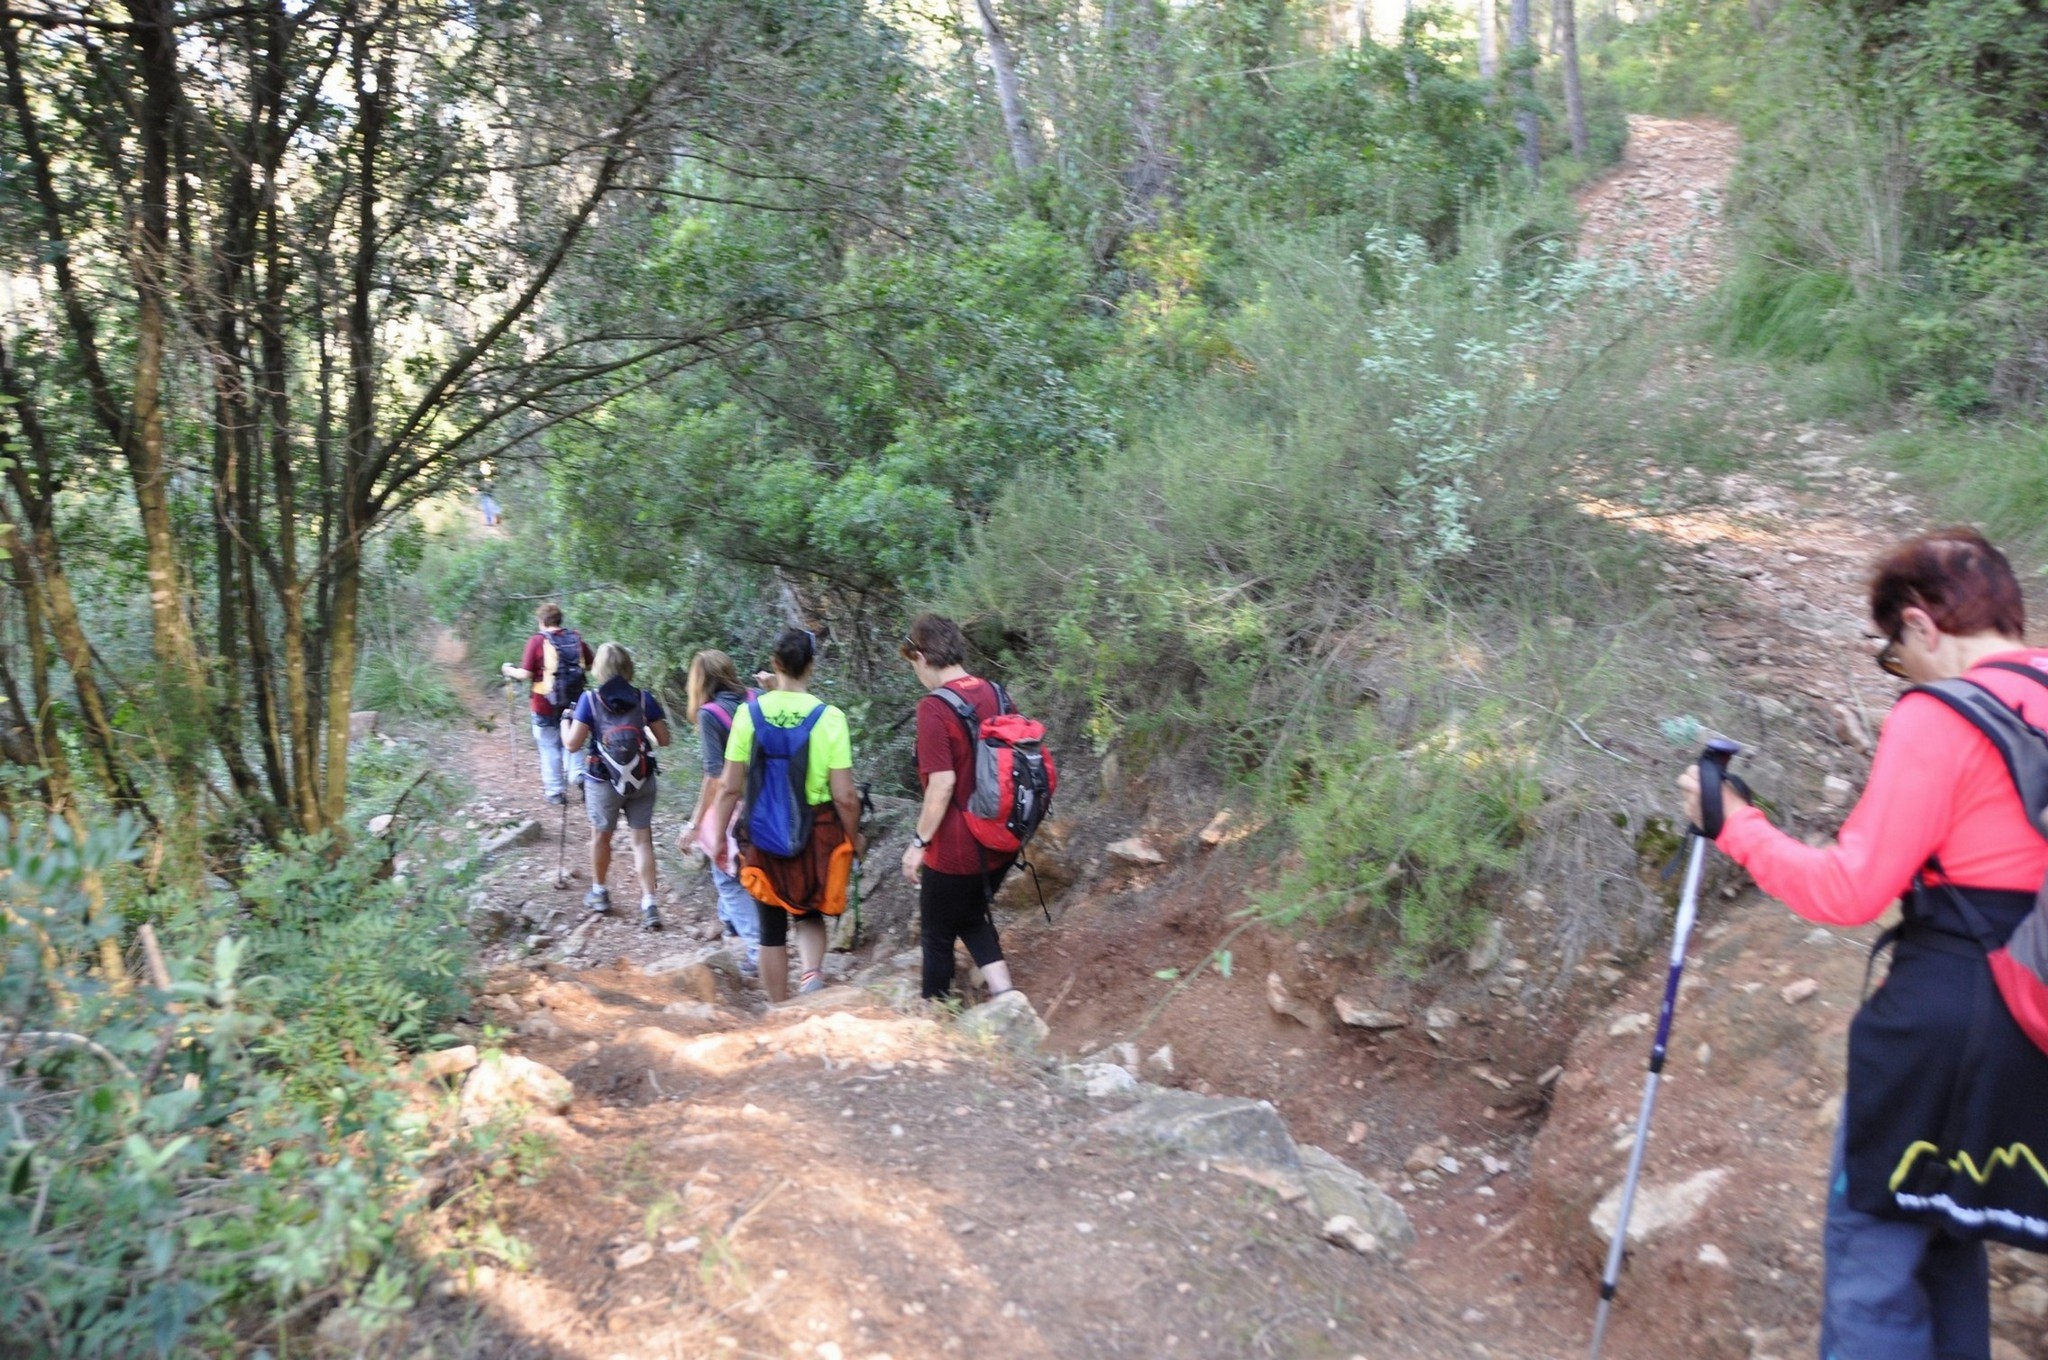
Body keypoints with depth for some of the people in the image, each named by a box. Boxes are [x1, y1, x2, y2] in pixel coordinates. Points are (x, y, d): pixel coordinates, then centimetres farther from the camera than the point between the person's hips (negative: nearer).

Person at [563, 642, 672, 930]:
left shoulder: (590, 700, -11)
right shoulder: (643, 698, -6)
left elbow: (572, 744, -11)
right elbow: (663, 739, -1)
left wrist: (565, 720, 8)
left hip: (603, 782, -1)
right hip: (641, 781, 1)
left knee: (601, 836, 20)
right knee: (641, 839, 6)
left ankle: (599, 893, 38)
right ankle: (649, 904, -2)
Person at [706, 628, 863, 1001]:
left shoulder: (749, 713, -8)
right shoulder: (829, 717, -13)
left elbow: (730, 788, -5)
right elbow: (844, 796, -12)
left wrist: (719, 836, 9)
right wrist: (854, 838, 5)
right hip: (817, 835, -1)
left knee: (772, 927, 15)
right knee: (810, 913, 22)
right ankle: (812, 973, -5)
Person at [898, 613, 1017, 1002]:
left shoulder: (934, 708, -19)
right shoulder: (996, 695, 1)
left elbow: (943, 783, -23)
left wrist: (919, 843, -13)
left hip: (955, 851, -7)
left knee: (937, 935, 14)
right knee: (972, 916, 28)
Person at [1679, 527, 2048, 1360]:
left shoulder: (1939, 720, -15)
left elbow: (1848, 891, -16)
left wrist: (1735, 825, -5)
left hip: (1945, 1026, -8)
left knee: (1874, 1245, 4)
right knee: (1947, 1232, 23)